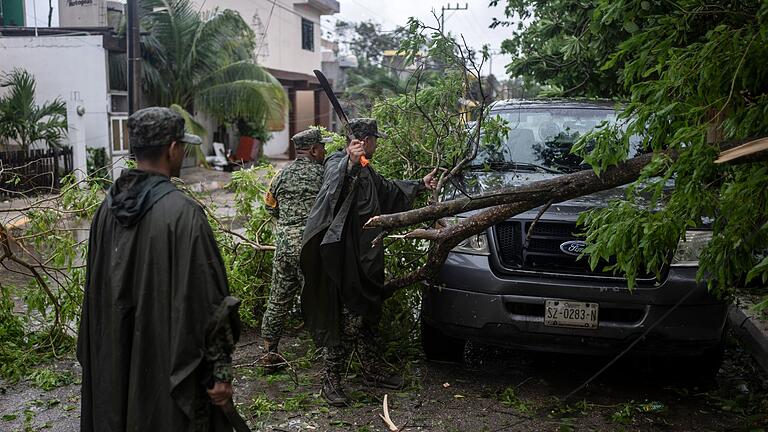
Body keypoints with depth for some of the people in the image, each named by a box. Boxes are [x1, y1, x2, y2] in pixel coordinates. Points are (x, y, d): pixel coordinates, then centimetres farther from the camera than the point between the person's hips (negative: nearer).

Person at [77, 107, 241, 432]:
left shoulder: (108, 206, -2)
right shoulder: (182, 212, -22)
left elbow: (96, 289, 8)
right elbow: (206, 301, -21)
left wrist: (93, 356, 20)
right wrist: (220, 370, -13)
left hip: (115, 362, 6)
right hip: (169, 364, -6)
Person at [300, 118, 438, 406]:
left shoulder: (365, 171, 17)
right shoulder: (337, 164, -14)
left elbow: (387, 190, 35)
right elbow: (334, 189, -37)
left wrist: (420, 185, 43)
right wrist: (350, 163, -52)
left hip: (366, 259, 10)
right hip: (346, 259, -10)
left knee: (367, 316, 17)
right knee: (349, 319, -6)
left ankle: (374, 372, 30)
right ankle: (331, 381, 6)